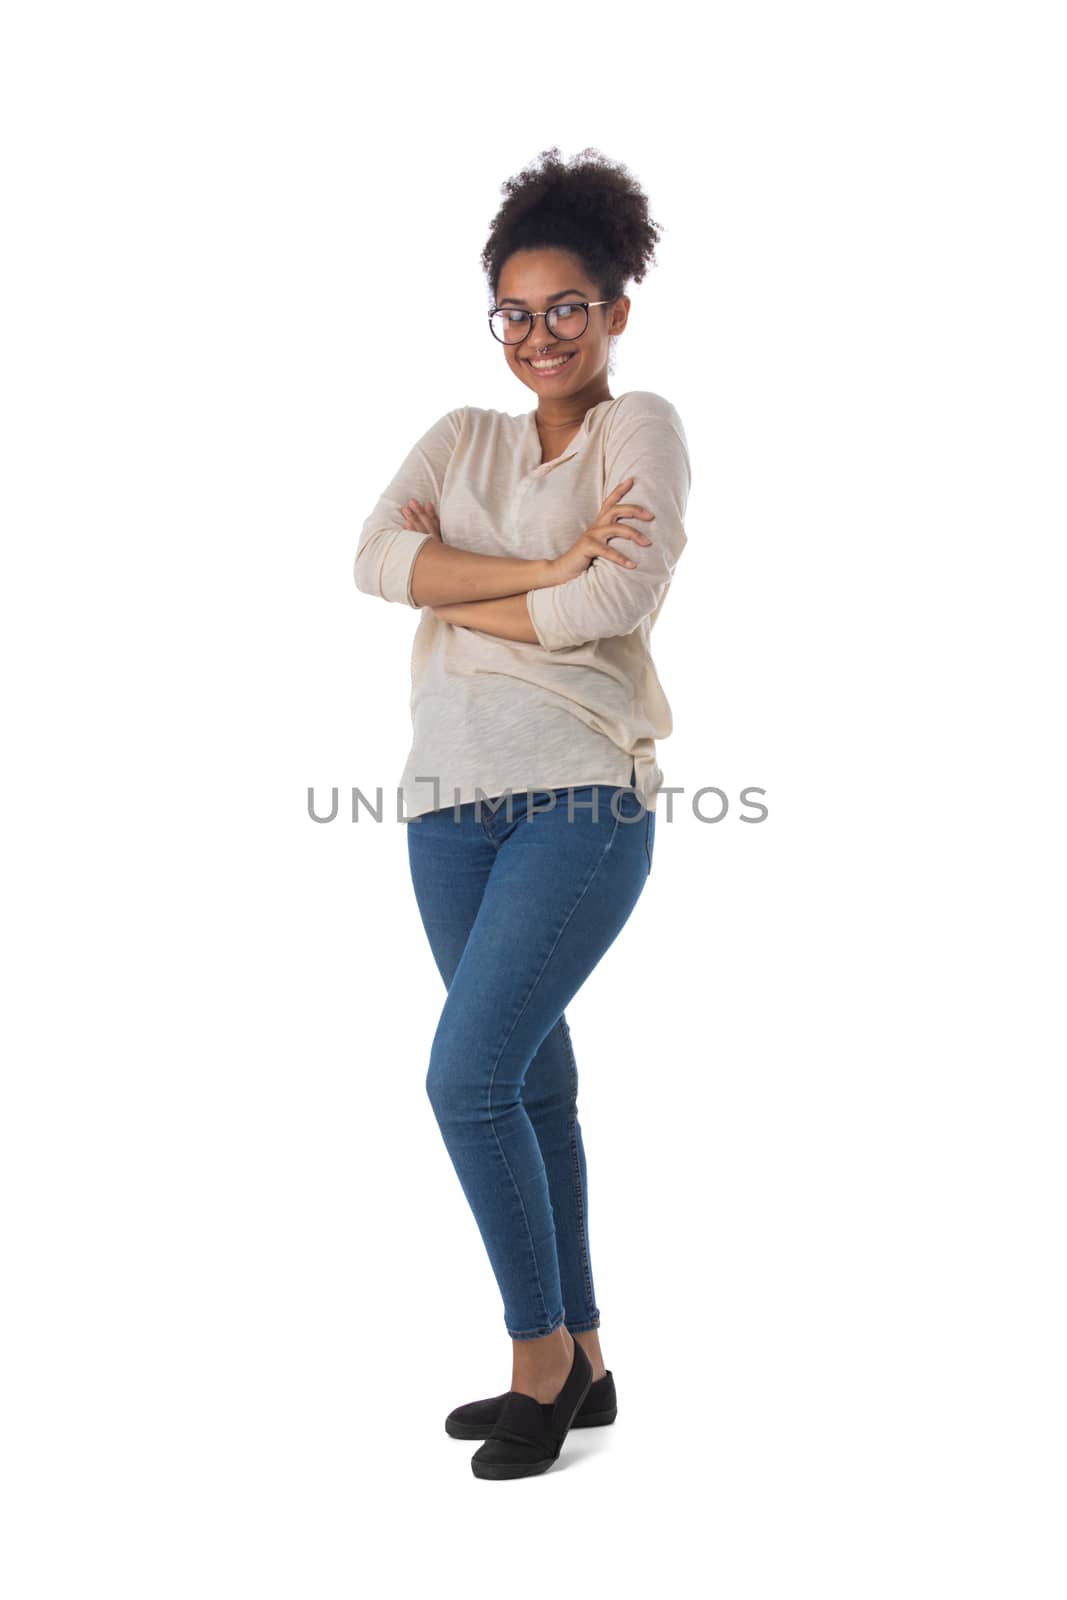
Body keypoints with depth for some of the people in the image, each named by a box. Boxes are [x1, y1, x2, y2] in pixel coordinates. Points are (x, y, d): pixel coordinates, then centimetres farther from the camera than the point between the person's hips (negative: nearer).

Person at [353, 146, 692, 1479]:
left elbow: (624, 598, -15)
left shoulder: (640, 425, 1)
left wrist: (461, 597, -3)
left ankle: (542, 1354, 8)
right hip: (453, 799, 6)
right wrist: (546, 568, -14)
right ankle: (577, 1365, 24)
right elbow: (377, 559, -4)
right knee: (532, 1081, 11)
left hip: (581, 796, -6)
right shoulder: (462, 439, 14)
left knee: (469, 1075, -12)